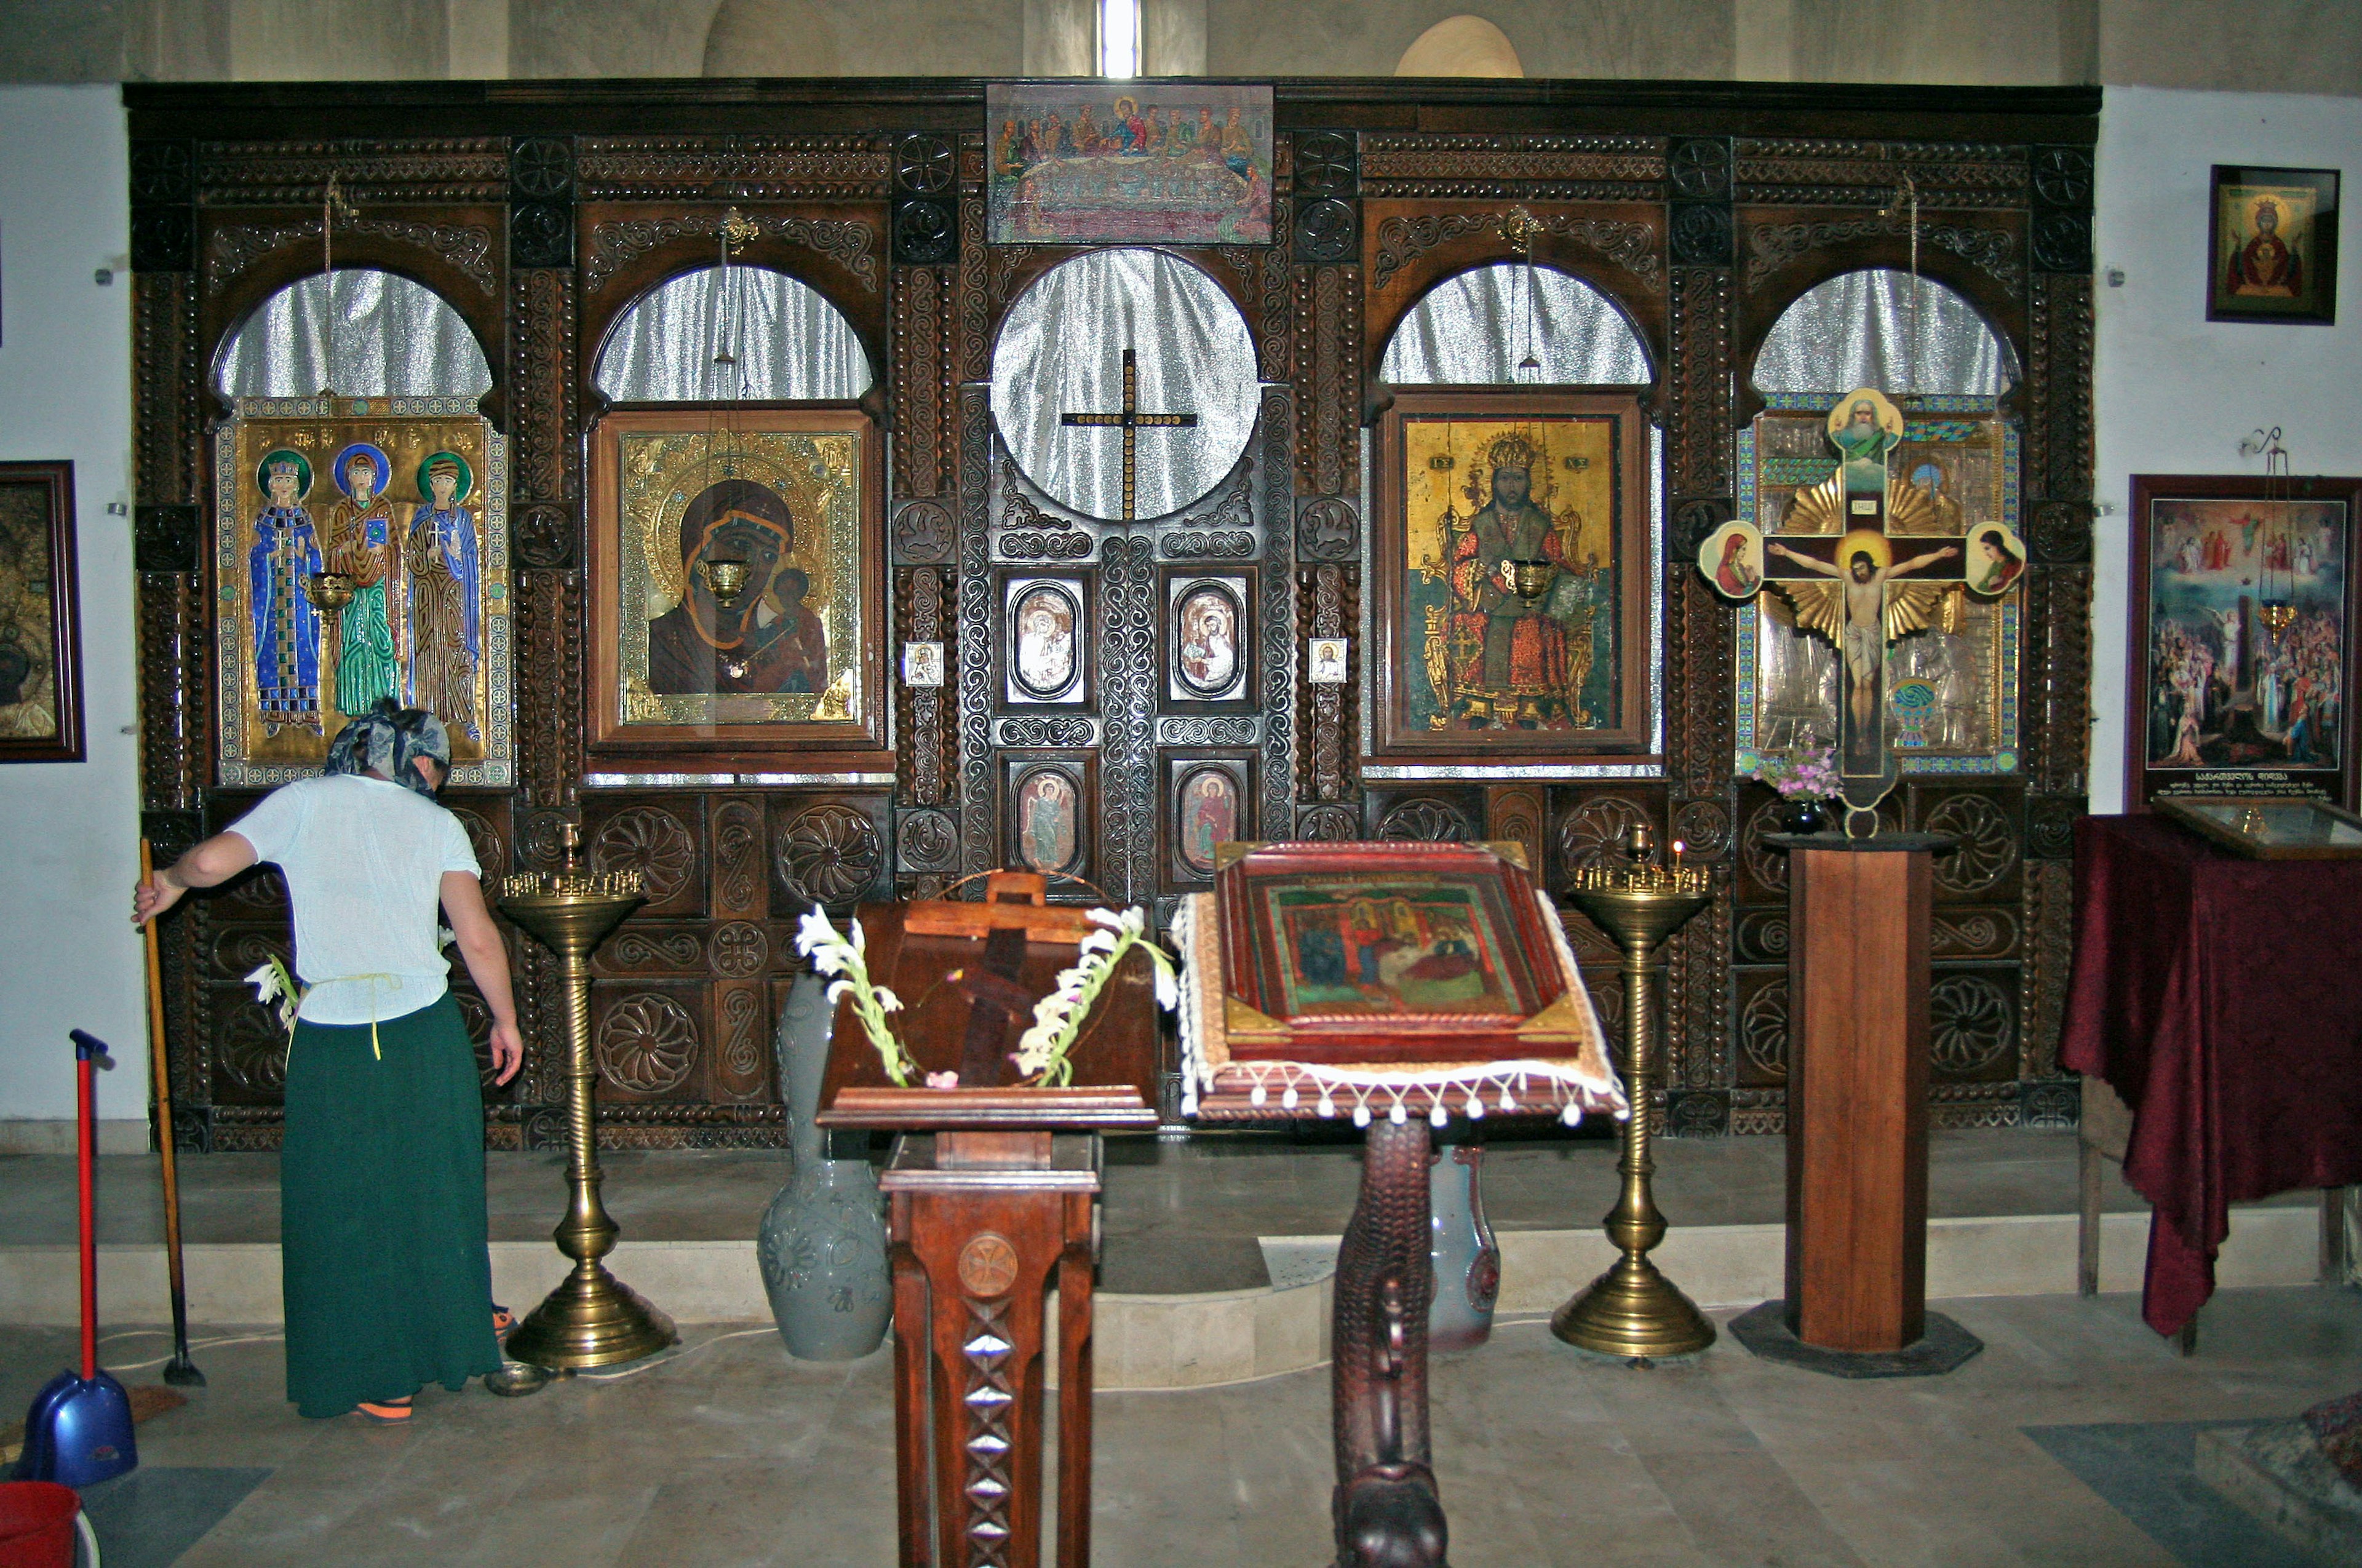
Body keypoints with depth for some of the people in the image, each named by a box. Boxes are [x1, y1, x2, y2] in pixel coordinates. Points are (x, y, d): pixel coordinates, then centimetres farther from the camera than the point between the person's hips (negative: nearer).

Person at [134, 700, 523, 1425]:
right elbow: (479, 939, -4)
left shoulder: (303, 801, 1)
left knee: (349, 1207, 11)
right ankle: (456, 1331, 35)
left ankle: (382, 1380, 18)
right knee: (434, 1189, 20)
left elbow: (211, 861, -12)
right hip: (425, 1032, 1)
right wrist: (505, 1020, 8)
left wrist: (170, 881, 11)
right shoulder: (437, 823, 3)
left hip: (332, 1041, -1)